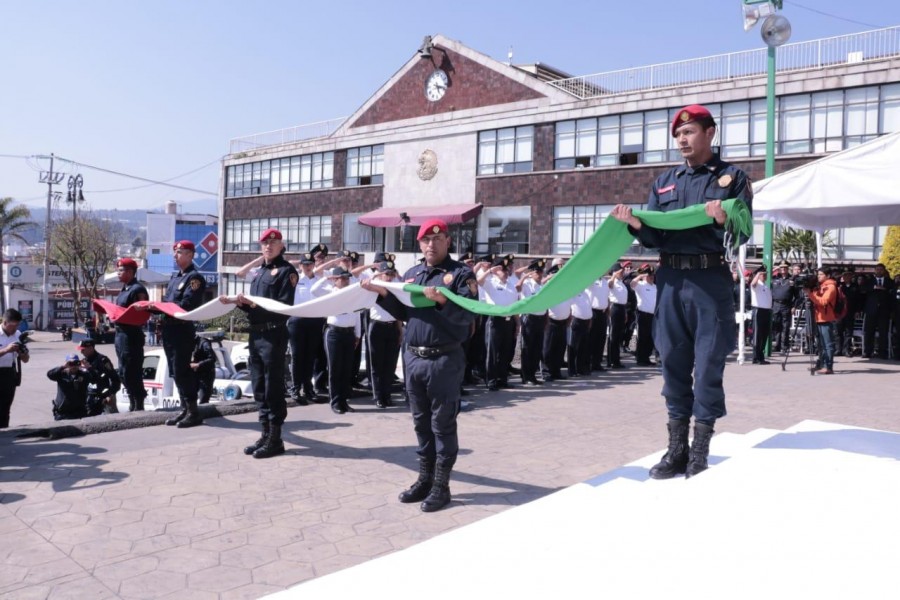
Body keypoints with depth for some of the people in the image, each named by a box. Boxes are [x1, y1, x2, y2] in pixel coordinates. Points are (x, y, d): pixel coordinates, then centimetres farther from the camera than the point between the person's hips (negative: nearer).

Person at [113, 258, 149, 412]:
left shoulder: (138, 289, -12)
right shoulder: (124, 289, 17)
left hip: (132, 334, -10)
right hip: (120, 334, 10)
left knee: (132, 372, -5)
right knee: (123, 372, 15)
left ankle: (139, 406, 4)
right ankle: (132, 404, 24)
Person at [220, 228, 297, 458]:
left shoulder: (286, 271, -6)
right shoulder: (258, 272, 19)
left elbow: (284, 306, -16)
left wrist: (254, 303, -22)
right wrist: (239, 302, 4)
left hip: (274, 335, -8)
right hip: (255, 334, 8)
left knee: (273, 388, -4)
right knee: (259, 387, 12)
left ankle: (276, 439, 4)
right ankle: (265, 434, 21)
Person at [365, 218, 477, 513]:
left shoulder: (461, 273, -5)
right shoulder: (411, 274, 14)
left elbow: (469, 314, -15)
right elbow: (402, 312, 15)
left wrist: (442, 300, -29)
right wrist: (383, 293, 1)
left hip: (444, 360, -6)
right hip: (413, 358, 6)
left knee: (443, 425, 3)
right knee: (421, 423, 14)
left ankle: (441, 485, 13)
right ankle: (425, 479, 27)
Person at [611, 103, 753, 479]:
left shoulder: (732, 178, 4)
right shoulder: (664, 182, 15)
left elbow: (742, 233, -3)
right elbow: (655, 238, 10)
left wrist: (723, 221, -23)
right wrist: (636, 224, -11)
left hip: (710, 280, -4)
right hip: (670, 280, 4)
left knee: (708, 367, 0)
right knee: (673, 365, 8)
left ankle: (700, 455, 11)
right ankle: (676, 450, 18)